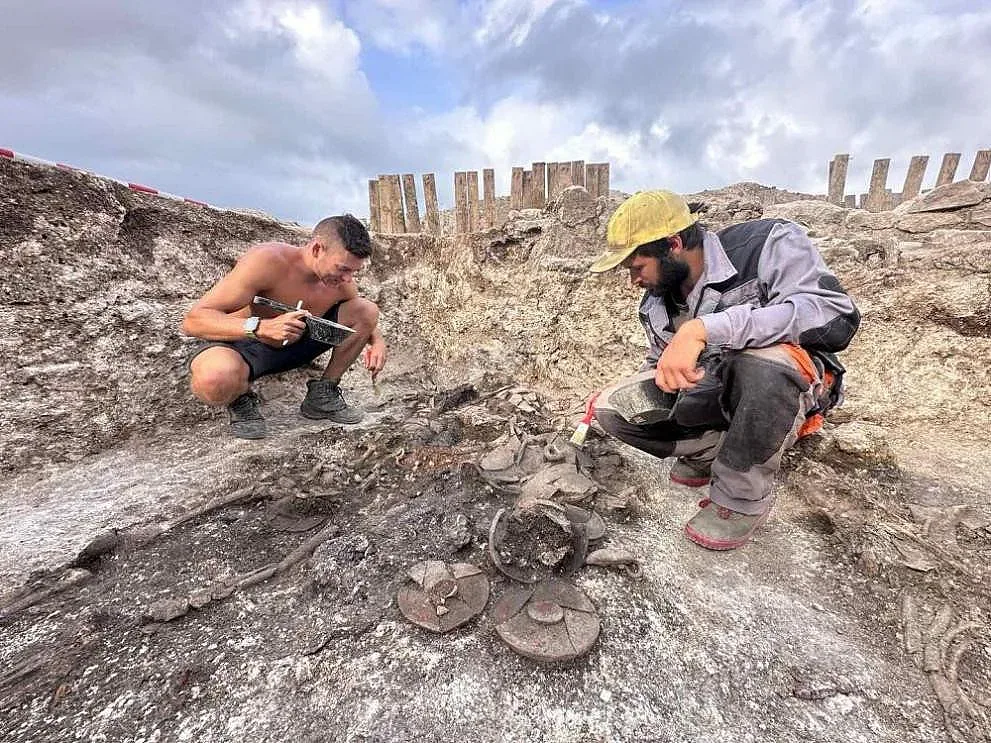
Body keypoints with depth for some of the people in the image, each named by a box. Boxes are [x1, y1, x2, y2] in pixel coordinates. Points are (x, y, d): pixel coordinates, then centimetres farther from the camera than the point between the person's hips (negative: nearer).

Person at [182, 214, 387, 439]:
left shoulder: (341, 283, -12)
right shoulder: (265, 261, -28)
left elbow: (363, 319, 10)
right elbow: (192, 321, -28)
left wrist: (377, 340, -15)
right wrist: (262, 327, -46)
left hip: (293, 345, 5)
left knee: (368, 310, -9)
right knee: (213, 380, -43)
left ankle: (323, 395, 2)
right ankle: (241, 401, -3)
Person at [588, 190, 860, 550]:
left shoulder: (770, 244, -19)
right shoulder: (656, 301, -2)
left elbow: (835, 316, -34)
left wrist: (703, 328, -42)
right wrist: (614, 402, 5)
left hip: (787, 383, -4)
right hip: (708, 389, 5)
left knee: (762, 359, -40)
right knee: (612, 407, -12)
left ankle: (741, 499, -16)